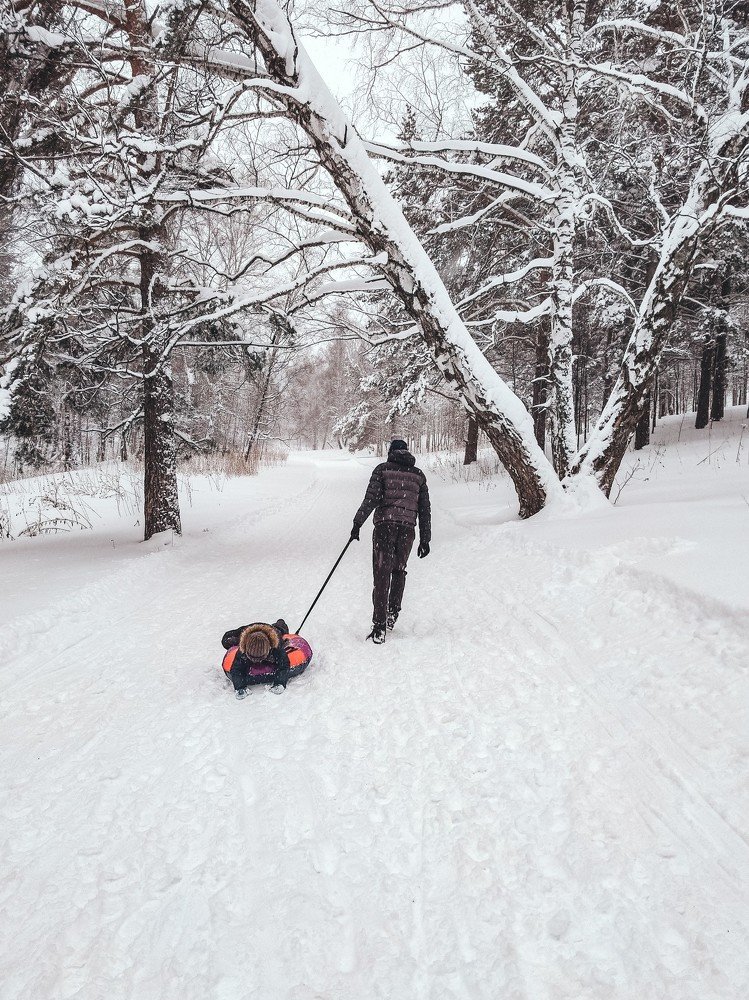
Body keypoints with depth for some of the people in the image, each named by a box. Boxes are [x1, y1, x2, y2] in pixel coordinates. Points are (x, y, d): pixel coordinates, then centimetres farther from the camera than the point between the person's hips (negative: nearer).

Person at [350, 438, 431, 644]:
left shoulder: (383, 469, 4)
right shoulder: (418, 474, 13)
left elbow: (371, 499, -8)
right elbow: (425, 509, 12)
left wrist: (358, 522, -3)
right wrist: (425, 539, 15)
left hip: (385, 526, -3)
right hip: (408, 528, 3)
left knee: (382, 574, -2)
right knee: (399, 570, 24)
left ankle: (380, 626, -7)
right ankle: (392, 613, 21)